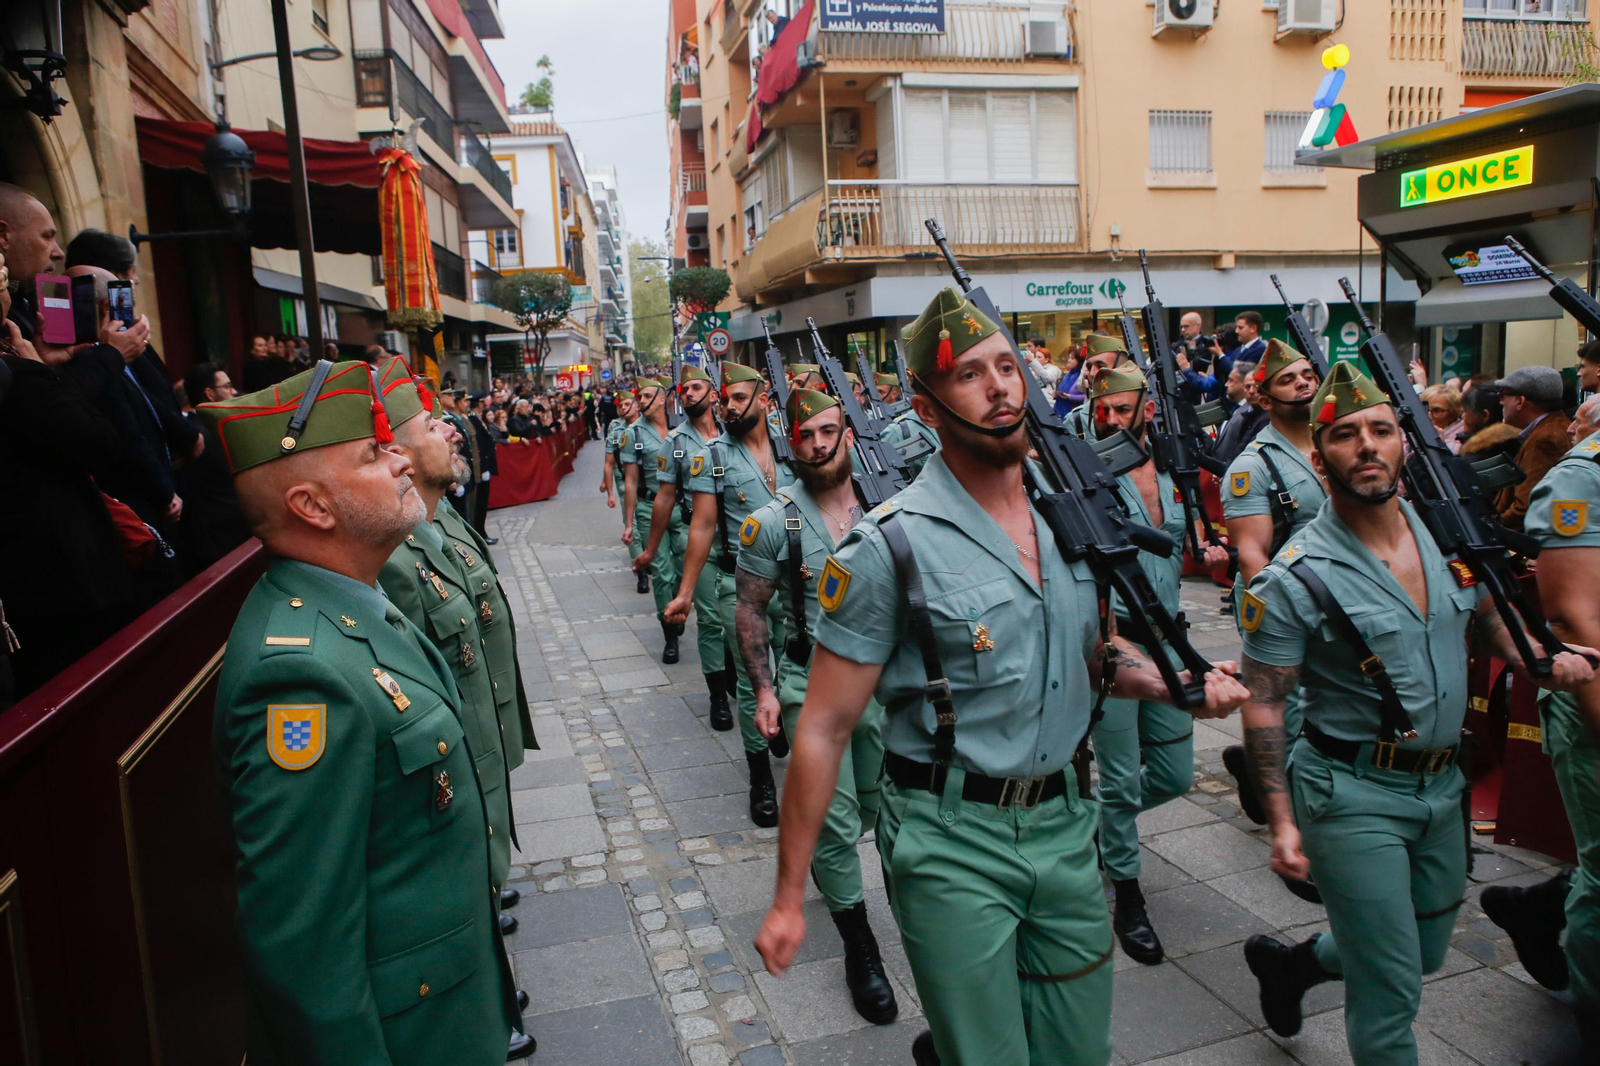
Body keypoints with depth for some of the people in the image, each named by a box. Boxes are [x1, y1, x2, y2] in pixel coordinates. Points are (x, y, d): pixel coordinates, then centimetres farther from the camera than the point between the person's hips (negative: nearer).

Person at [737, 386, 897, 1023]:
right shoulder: (771, 522, -9)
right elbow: (750, 610, -4)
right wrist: (763, 689, -10)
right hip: (812, 686, -3)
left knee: (869, 809, 20)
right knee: (836, 820, -1)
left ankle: (819, 859, 52)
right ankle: (859, 950, 16)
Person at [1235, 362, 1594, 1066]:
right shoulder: (1295, 579, -18)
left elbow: (1489, 616, 18)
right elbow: (1264, 704, -14)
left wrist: (1539, 660, -2)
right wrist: (1281, 820, -17)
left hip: (1443, 786, 7)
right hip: (1353, 796, -7)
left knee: (1425, 955, 24)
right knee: (1390, 991, 1)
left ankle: (1287, 962, 46)